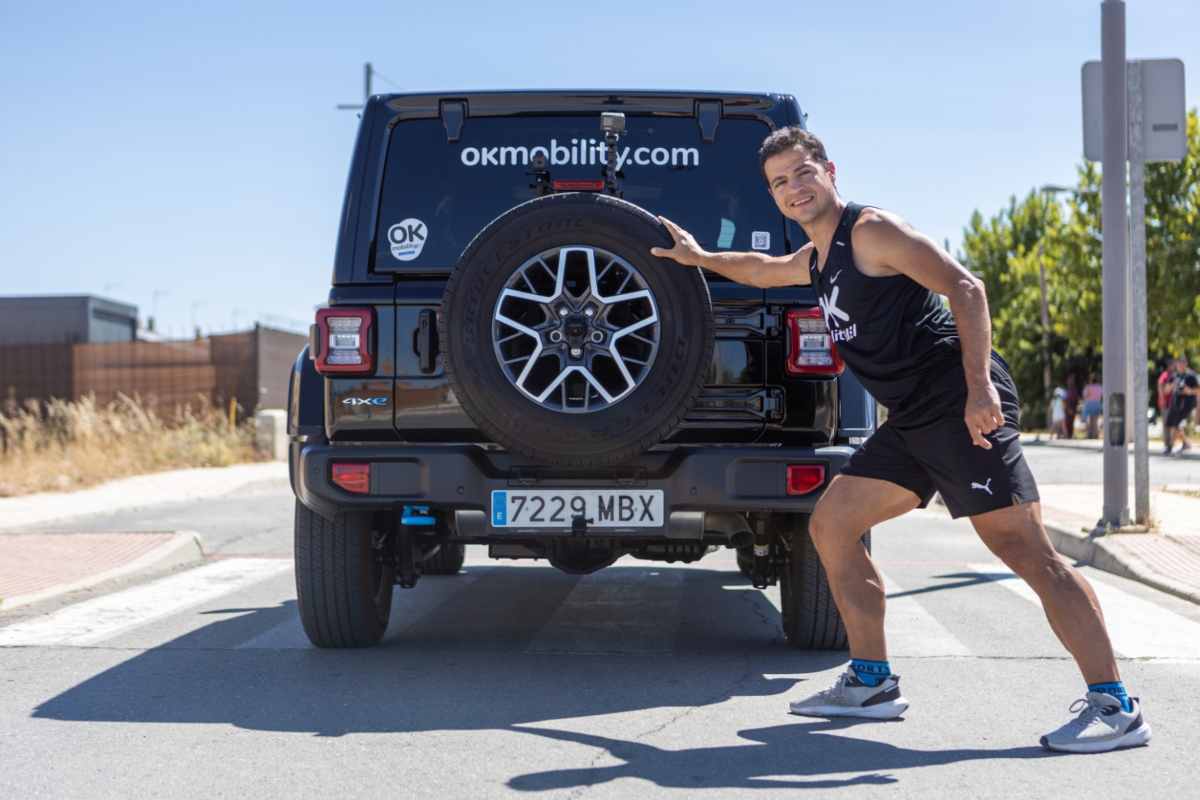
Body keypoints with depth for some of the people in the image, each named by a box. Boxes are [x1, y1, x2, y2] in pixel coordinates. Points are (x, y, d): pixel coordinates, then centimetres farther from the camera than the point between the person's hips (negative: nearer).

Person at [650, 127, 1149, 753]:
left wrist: (978, 386, -27)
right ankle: (872, 683, 16)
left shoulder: (870, 231, -7)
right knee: (829, 525, 11)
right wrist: (700, 258, 48)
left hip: (961, 405, -10)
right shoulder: (815, 260, 20)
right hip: (911, 421, 10)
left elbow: (965, 288, -18)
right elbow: (761, 269, 46)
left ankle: (1114, 707, -15)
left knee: (1022, 548, -15)